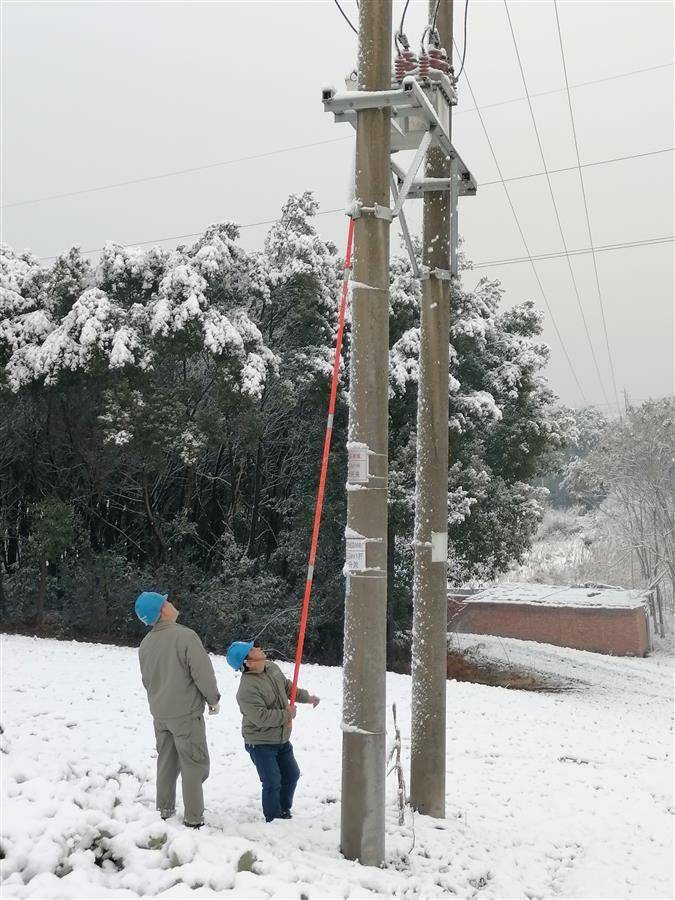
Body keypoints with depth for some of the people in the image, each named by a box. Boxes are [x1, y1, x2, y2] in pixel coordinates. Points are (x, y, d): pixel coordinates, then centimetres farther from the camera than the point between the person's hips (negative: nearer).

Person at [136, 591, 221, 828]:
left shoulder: (145, 644, 1)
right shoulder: (185, 636, -21)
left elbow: (146, 680, 13)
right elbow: (203, 672, -19)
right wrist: (213, 700, -4)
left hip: (160, 714, 7)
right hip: (187, 713, -7)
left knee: (166, 761, 20)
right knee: (193, 764, 4)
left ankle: (165, 809, 30)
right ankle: (193, 818, 9)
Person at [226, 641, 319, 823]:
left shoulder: (272, 667, -2)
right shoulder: (247, 689, -30)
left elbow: (287, 686, 16)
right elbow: (261, 717, -32)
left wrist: (306, 697, 10)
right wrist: (286, 714, -20)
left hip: (281, 739, 9)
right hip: (261, 744, -8)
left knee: (292, 774, 18)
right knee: (273, 783, -4)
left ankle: (284, 811, 38)